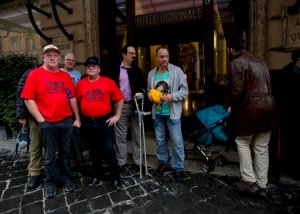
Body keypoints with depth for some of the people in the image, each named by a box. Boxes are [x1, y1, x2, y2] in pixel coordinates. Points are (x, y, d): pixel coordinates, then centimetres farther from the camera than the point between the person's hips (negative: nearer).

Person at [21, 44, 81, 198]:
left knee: (65, 152, 15)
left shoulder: (66, 76, 7)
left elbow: (72, 98, 9)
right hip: (47, 123, -3)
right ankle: (51, 182, 28)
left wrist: (77, 118, 7)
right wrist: (40, 120, -10)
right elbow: (28, 99, -6)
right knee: (50, 155, 10)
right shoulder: (34, 74, -3)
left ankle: (65, 177, 32)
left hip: (66, 121, 3)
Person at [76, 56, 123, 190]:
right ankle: (97, 175, 32)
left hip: (105, 122, -2)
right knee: (94, 151, 14)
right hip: (88, 123, 3)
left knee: (109, 150, 1)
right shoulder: (81, 84, 3)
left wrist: (117, 116, -1)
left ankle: (116, 178, 16)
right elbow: (76, 101, 12)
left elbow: (119, 99, 1)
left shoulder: (108, 82, -3)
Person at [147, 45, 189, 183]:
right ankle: (163, 163, 35)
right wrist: (150, 96, -5)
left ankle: (178, 168, 17)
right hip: (157, 113, 4)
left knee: (177, 141, 1)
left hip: (172, 113, -4)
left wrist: (173, 96, -22)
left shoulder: (177, 71, -6)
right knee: (160, 140, 16)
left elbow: (185, 90, -7)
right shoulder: (151, 73, 6)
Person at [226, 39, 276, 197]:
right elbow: (267, 86, 18)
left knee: (242, 142, 11)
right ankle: (262, 185, 21)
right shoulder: (259, 61, 19)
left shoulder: (236, 63, -5)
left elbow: (237, 90, -14)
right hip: (268, 105, 7)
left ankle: (250, 181, 12)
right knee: (261, 147, 13)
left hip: (251, 107, -7)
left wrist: (233, 108, 3)